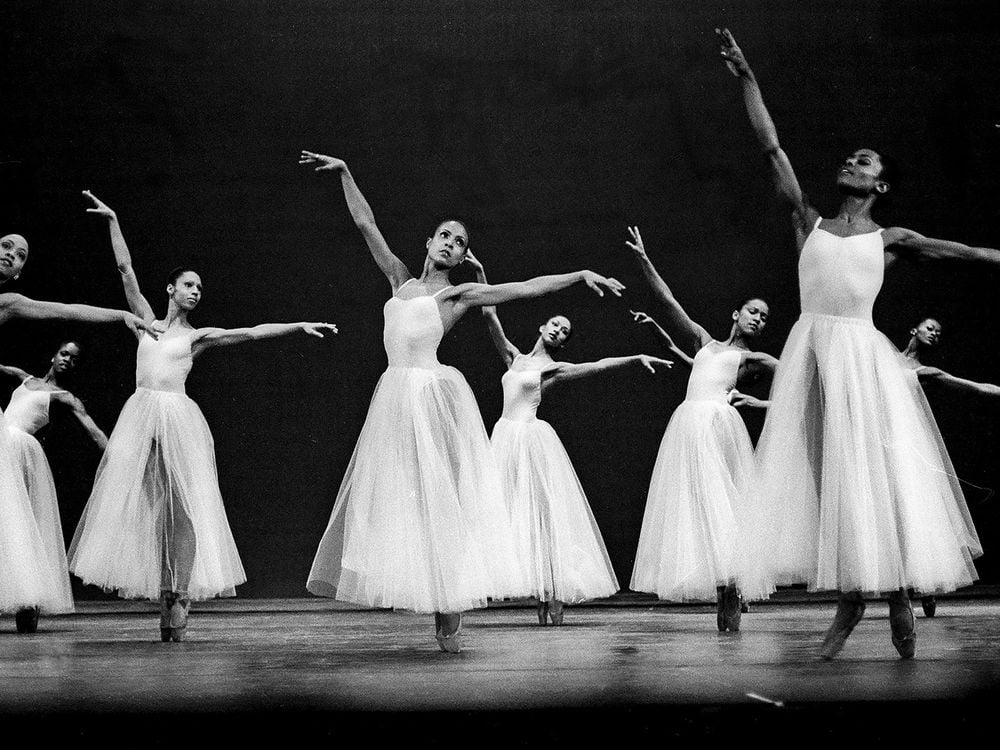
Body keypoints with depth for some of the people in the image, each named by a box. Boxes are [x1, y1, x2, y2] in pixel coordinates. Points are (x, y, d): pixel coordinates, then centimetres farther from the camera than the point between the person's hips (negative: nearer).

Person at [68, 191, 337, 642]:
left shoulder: (198, 336, 14)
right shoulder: (148, 321, 17)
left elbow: (251, 333, 6)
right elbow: (125, 269, 16)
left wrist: (300, 326, -2)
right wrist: (112, 221, 15)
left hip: (179, 418, -1)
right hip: (141, 415, 1)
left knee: (182, 507, -9)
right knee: (144, 505, -4)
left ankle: (177, 598, -8)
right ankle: (166, 599, -1)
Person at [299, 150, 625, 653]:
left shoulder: (459, 294, 6)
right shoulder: (401, 280, 19)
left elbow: (528, 287, 1)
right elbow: (366, 225, 22)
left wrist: (582, 275, -7)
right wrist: (343, 173, 22)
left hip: (434, 395, -5)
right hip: (395, 398, 5)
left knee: (440, 499, -6)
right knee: (402, 498, 1)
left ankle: (450, 618, -5)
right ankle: (442, 610, 4)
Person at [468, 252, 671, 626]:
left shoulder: (554, 369, 4)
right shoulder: (514, 358, 16)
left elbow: (598, 365, -6)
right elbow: (490, 316, 15)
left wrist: (637, 357, -17)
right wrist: (479, 272, 11)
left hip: (532, 439, -5)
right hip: (505, 438, 5)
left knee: (543, 514, -6)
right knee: (515, 513, 2)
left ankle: (554, 600, -6)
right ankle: (541, 600, 4)